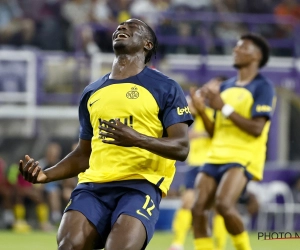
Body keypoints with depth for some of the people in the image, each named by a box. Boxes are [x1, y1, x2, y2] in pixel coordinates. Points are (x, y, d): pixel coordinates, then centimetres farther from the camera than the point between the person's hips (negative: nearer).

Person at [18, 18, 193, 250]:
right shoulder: (92, 92, 22)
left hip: (141, 183, -4)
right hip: (94, 184, 4)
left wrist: (138, 139, -23)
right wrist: (46, 175, 9)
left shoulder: (166, 88, 6)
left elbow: (181, 147, -4)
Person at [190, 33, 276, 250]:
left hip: (244, 157, -7)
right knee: (198, 209, -8)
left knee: (224, 204, -28)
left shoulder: (263, 87, -3)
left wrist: (224, 107, -16)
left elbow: (257, 128, -15)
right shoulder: (226, 87, 18)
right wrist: (201, 110, 3)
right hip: (217, 156, 7)